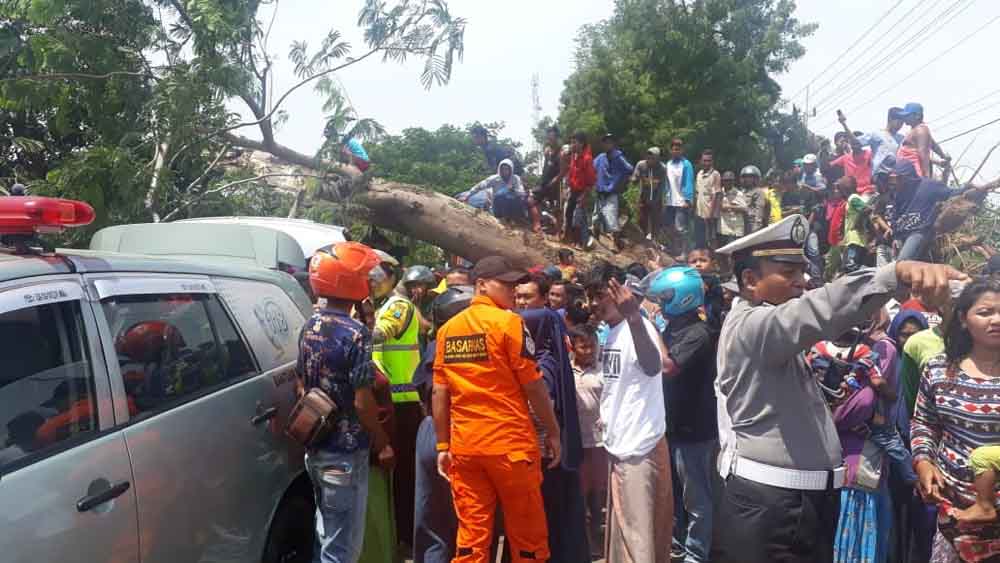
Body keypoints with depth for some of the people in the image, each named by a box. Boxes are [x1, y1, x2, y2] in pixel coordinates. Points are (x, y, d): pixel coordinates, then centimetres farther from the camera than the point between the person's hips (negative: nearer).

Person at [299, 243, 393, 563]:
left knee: (325, 535, 21)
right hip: (345, 453, -8)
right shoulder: (355, 333, -20)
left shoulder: (309, 327, 5)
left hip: (315, 449, 8)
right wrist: (382, 443, -7)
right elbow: (362, 402, -20)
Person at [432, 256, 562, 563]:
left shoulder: (448, 329, 7)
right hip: (510, 443, -5)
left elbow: (439, 393, 6)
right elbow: (533, 386, -7)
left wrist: (442, 445, 12)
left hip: (464, 445, 5)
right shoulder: (508, 322, -7)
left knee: (470, 538, 9)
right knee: (528, 536, 9)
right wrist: (553, 431, 4)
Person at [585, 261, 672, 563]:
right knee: (620, 532, 21)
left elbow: (653, 367, -41)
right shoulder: (608, 332, 9)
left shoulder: (638, 328, -18)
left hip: (641, 447, -9)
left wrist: (634, 317, -55)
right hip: (619, 445, 9)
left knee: (638, 536, -3)